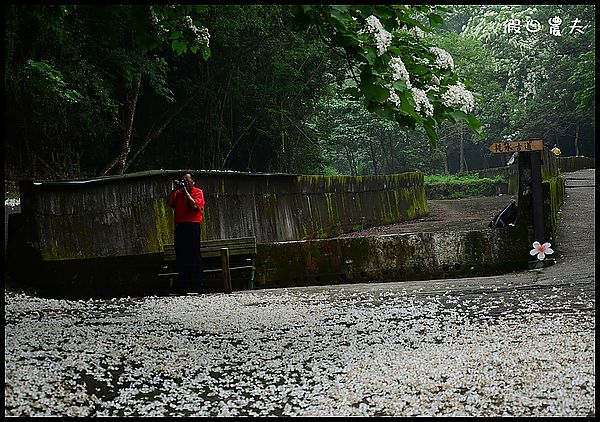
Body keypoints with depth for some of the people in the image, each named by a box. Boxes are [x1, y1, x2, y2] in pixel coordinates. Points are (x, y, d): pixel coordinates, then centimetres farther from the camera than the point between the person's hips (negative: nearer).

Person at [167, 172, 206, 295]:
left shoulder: (198, 192, 4)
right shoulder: (178, 193, 18)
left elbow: (194, 205, -13)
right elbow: (170, 204, 5)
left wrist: (185, 191, -8)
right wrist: (174, 190, 0)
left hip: (192, 226, -5)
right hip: (179, 227, 5)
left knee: (194, 256, -8)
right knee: (181, 257, 4)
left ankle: (197, 286, -7)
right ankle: (183, 286, 9)